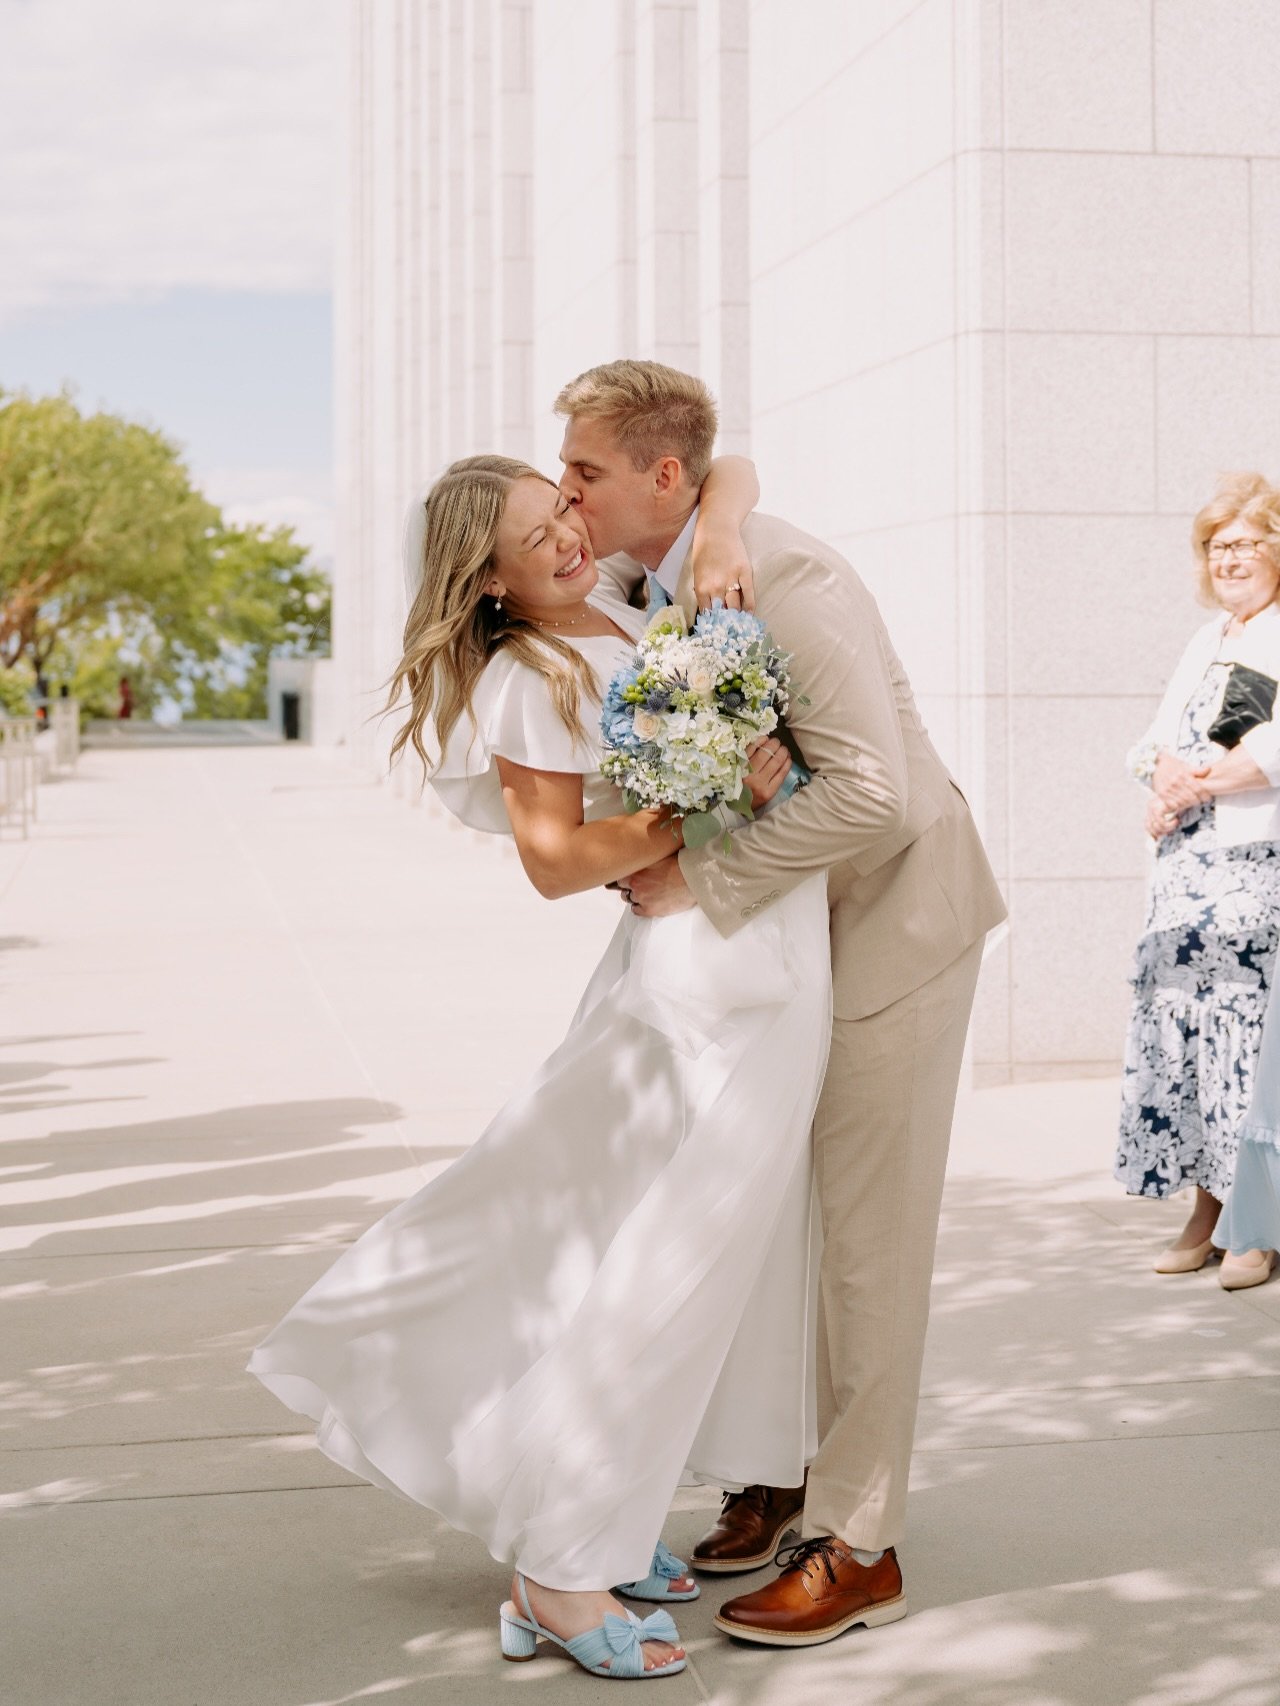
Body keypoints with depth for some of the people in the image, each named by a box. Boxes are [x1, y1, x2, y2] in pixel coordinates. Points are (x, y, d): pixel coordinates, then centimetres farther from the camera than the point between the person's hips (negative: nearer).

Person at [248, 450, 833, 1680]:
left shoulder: (622, 598, 11)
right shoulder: (528, 679, -10)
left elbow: (720, 473, 18)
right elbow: (556, 861, -12)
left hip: (766, 962, 9)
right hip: (719, 970, -9)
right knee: (666, 1259, -4)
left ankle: (599, 1514, 28)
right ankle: (560, 1574, 4)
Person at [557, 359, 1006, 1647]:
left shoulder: (786, 579, -28)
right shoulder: (630, 582, -1)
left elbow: (870, 793, -34)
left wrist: (699, 882, -29)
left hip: (892, 914, -8)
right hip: (784, 920, 8)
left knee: (868, 1231, -2)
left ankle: (856, 1546, 7)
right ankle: (790, 1462, 30)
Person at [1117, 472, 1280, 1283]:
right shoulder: (1204, 644, 20)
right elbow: (1158, 744, 14)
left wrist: (1195, 784, -14)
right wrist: (1169, 774, -7)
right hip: (1188, 868, 7)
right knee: (1184, 1024, 2)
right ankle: (1206, 1212, 9)